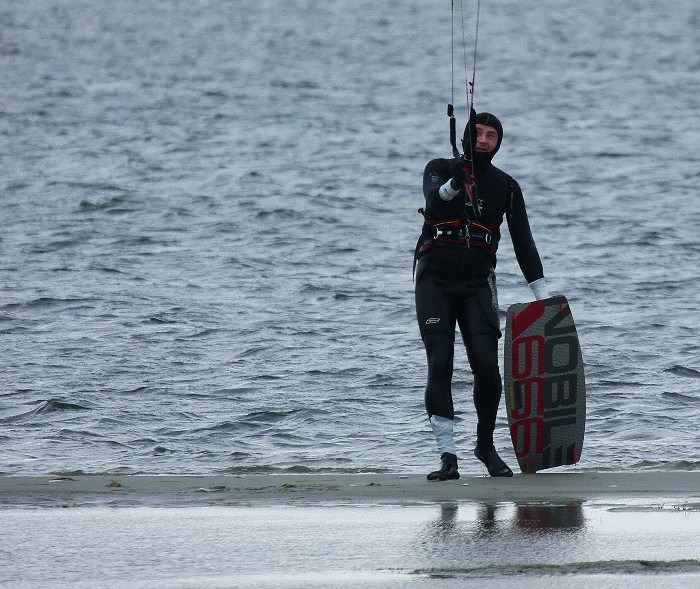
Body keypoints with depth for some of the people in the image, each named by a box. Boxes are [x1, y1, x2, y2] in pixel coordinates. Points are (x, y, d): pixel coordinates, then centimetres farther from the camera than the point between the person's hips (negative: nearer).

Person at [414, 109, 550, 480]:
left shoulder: (506, 187, 8)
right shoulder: (439, 170, 4)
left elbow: (523, 243, 6)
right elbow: (434, 201, -19)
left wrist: (543, 295, -1)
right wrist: (452, 186, -41)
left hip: (477, 284, 1)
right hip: (434, 282, -1)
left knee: (487, 366, -10)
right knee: (439, 366, -12)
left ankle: (486, 445, 12)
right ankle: (447, 457, -13)